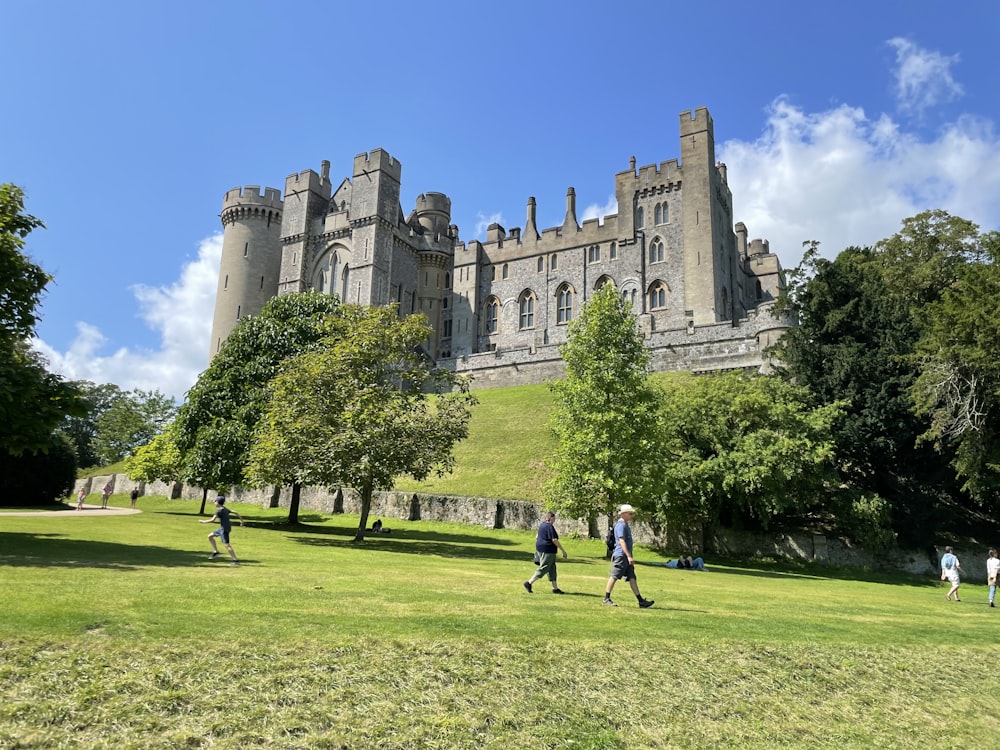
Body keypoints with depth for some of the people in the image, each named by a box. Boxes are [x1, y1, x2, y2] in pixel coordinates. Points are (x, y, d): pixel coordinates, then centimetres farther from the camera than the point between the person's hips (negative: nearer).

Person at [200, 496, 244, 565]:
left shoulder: (219, 510, -14)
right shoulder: (225, 509, 13)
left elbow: (212, 520, -18)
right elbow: (235, 513, 19)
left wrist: (203, 521, -4)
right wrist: (241, 519, 27)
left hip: (224, 529, -10)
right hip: (222, 528, 10)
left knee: (227, 545, -11)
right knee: (210, 536, 19)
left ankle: (235, 560, -13)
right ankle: (215, 552, 19)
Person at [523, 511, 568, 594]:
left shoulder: (542, 524, 11)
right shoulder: (550, 526, -17)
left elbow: (537, 537, 19)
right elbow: (554, 540, -21)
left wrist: (537, 549, 25)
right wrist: (563, 551, -16)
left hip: (541, 549, 10)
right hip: (548, 550, -10)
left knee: (552, 569, 14)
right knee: (543, 569, -4)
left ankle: (555, 588, 17)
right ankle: (529, 583, -5)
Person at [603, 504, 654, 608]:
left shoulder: (626, 525, 18)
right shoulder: (621, 525, -13)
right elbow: (622, 542, -20)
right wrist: (629, 556, -24)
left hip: (626, 557, 10)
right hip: (621, 556, -10)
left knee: (632, 578, 7)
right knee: (614, 577, -3)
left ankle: (641, 601, 6)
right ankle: (606, 599, 4)